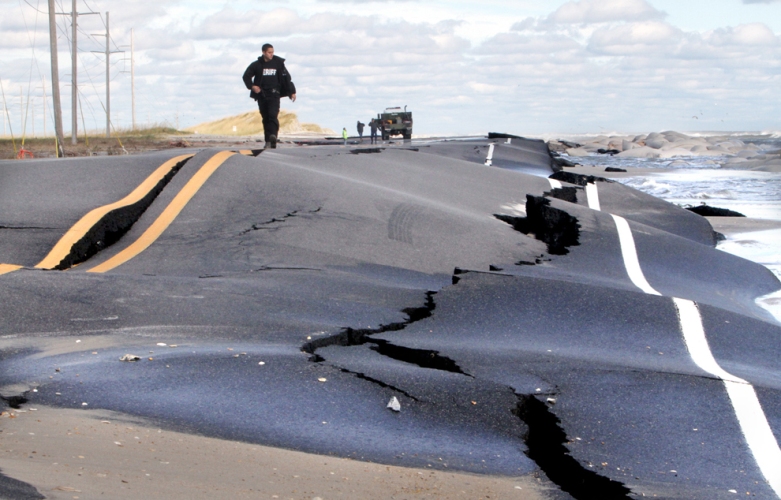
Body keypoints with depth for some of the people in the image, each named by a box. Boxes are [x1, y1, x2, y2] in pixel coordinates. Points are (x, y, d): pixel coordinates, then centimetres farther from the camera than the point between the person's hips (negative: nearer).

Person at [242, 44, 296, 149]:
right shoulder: (257, 64, 5)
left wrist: (292, 92, 4)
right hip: (261, 94, 2)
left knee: (273, 115, -20)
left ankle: (273, 135, -35)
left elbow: (287, 77, 7)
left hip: (274, 94, -2)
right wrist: (252, 86, -6)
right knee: (265, 118, 5)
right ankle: (268, 141, 8)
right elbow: (246, 76, 11)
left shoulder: (278, 63, 4)